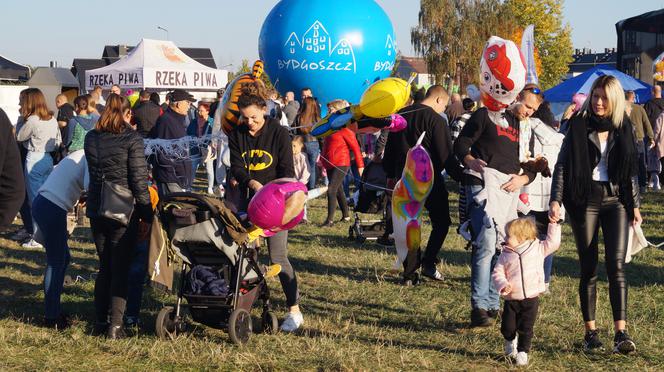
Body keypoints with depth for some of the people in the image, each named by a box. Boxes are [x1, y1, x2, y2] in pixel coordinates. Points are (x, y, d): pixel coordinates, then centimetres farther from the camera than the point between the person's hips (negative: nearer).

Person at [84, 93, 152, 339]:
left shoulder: (91, 138, 5)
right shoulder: (131, 139, -11)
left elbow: (92, 173, 12)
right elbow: (139, 180, -12)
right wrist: (146, 212, -5)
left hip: (96, 210, 5)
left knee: (104, 266, 16)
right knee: (120, 268, 1)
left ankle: (100, 320, 18)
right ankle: (115, 325, -2)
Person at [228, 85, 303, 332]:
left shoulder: (279, 133, -5)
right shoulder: (237, 135, 5)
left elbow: (287, 171, -6)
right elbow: (236, 167, -2)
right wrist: (252, 183, -23)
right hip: (248, 201, 4)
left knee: (278, 256, -9)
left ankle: (295, 311, -5)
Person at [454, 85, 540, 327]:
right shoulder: (486, 115, 3)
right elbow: (461, 143, 0)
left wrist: (522, 179, -4)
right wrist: (470, 161, -21)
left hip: (508, 191, 7)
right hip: (482, 186, -7)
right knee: (486, 245, -16)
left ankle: (494, 305, 14)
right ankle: (479, 307, -14)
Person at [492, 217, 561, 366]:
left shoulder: (538, 249, 0)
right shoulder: (505, 255, 1)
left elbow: (553, 242, 3)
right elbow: (497, 273, 1)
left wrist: (553, 225, -2)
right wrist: (503, 285, -17)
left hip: (531, 299, -1)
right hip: (511, 299, 1)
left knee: (526, 329, 1)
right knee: (507, 327, 5)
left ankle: (522, 352, 16)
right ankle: (510, 341, 37)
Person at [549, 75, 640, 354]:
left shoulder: (625, 127, 6)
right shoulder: (578, 126, -2)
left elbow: (631, 170, 14)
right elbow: (561, 166, -4)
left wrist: (635, 205, 13)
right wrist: (555, 201, -15)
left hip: (616, 200, 1)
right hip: (585, 200, -1)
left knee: (616, 265, -9)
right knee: (588, 268, 4)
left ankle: (621, 333, -13)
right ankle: (590, 332, 12)